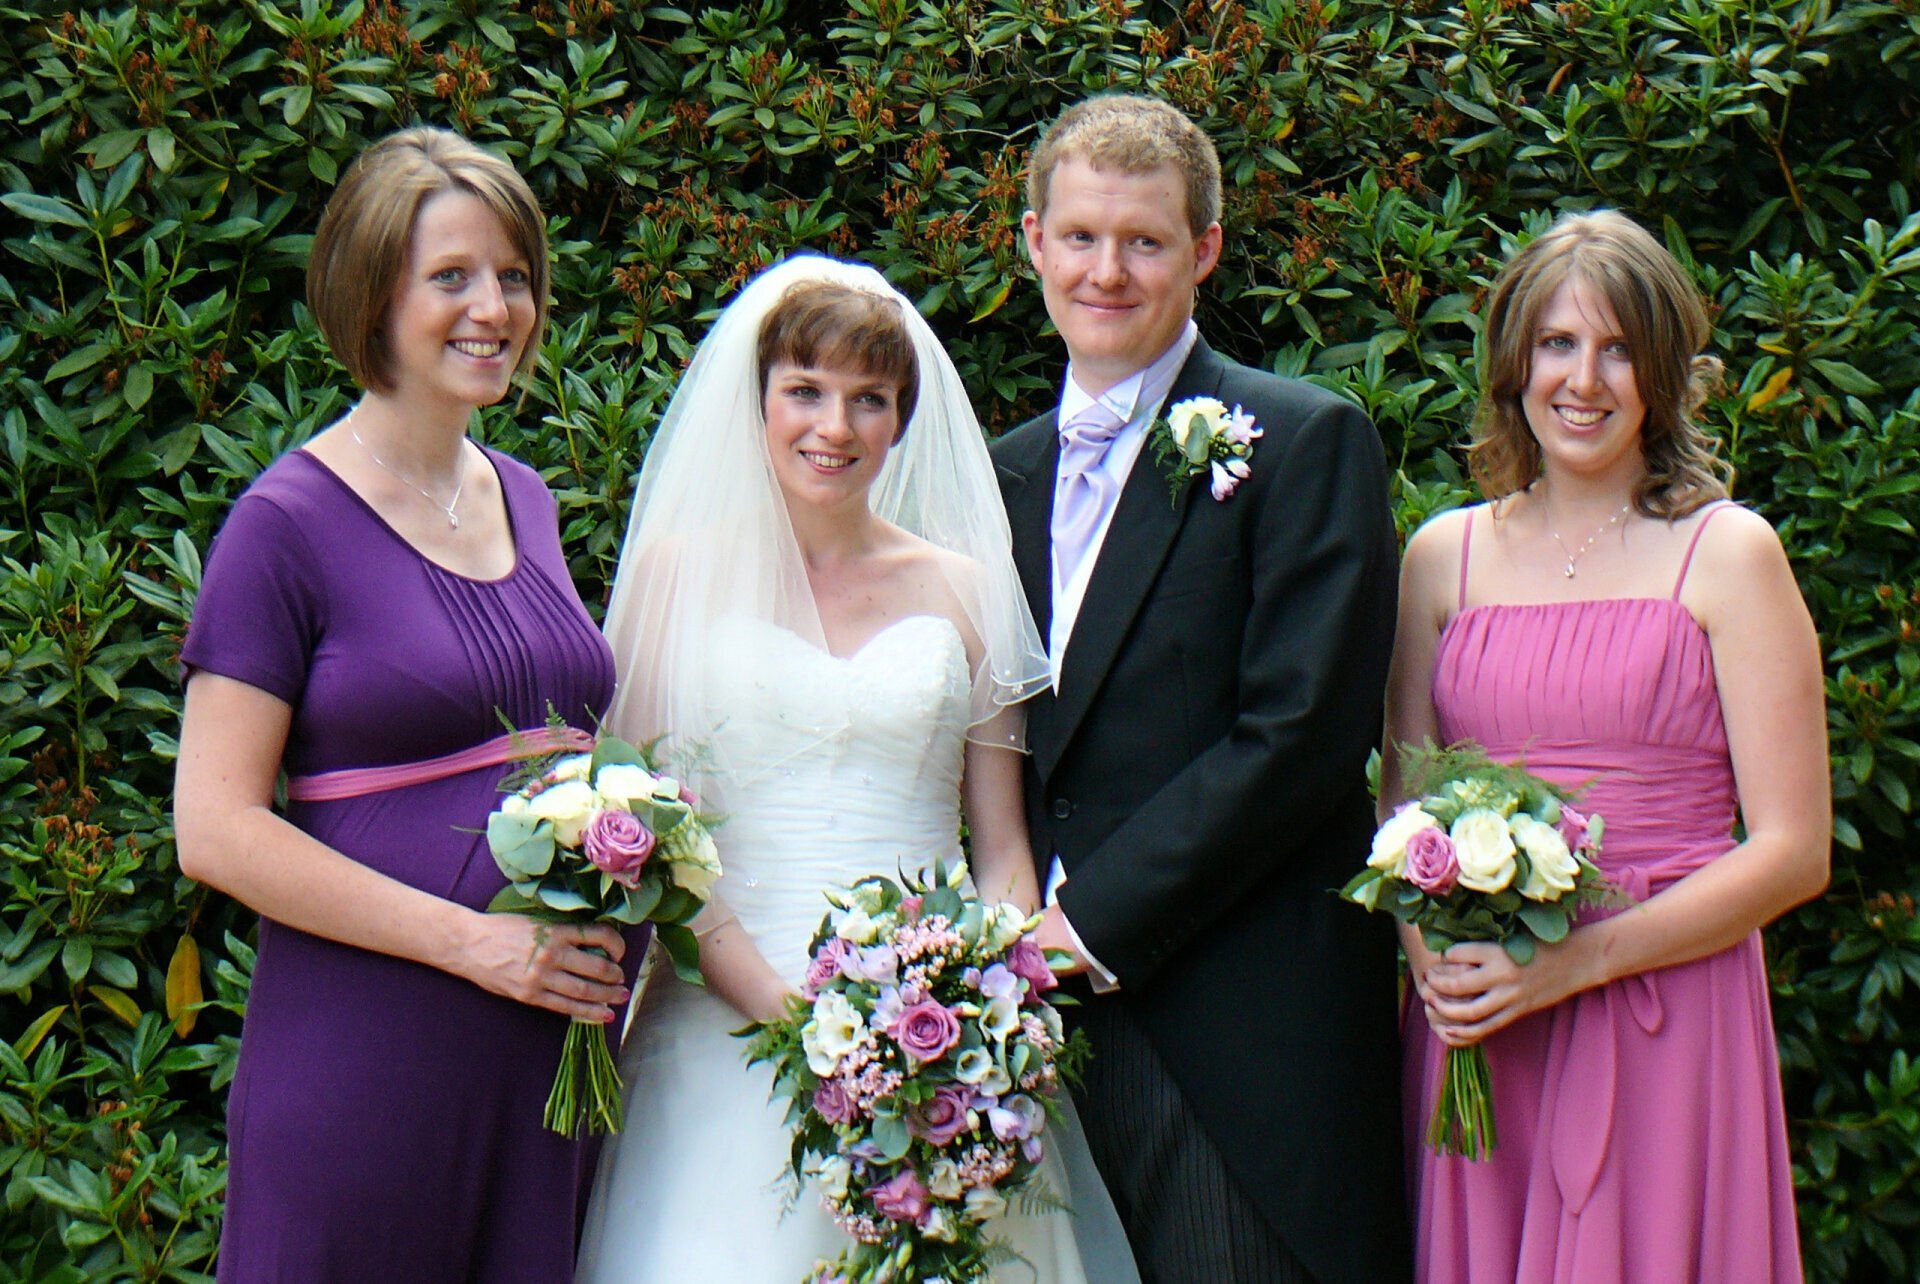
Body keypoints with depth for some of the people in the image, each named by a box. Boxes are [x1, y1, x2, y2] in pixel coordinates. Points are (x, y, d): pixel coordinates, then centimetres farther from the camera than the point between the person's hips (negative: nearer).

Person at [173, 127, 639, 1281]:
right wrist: (471, 939, -16)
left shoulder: (525, 500, 14)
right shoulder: (288, 523, -7)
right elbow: (217, 829, -12)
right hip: (367, 1047, -6)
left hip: (556, 1044, 6)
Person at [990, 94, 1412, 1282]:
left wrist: (1094, 923, -13)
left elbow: (1298, 737, -12)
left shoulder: (1306, 444, -3)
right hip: (1051, 1025, 6)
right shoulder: (1010, 472, 17)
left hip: (1242, 1041, -5)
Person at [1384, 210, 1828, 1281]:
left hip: (1668, 1023, -3)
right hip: (1470, 1025, 3)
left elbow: (1793, 852, -5)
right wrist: (1432, 959, -6)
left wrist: (1577, 961, -14)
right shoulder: (1446, 555, 10)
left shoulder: (1727, 552, -1)